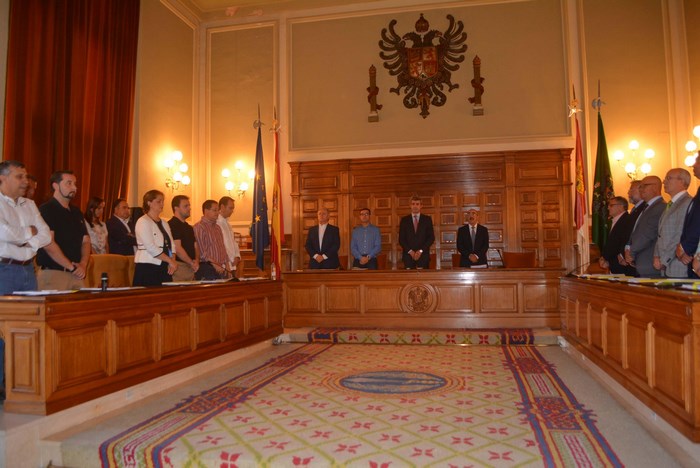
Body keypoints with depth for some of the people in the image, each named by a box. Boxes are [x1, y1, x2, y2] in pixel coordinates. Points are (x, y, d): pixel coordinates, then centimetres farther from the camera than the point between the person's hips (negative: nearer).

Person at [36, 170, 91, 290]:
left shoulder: (77, 212, 17)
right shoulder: (46, 210, -4)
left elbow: (85, 241, 15)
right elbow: (48, 244, -13)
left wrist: (83, 264, -3)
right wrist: (72, 266, -12)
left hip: (77, 275, 6)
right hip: (53, 273, -6)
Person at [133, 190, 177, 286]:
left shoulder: (164, 223, 17)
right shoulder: (143, 222, -5)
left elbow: (171, 245, 12)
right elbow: (151, 248, -15)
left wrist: (172, 261, -6)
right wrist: (170, 261, -12)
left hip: (164, 268, 7)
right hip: (148, 268, -6)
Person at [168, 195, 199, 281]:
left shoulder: (189, 227, 19)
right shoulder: (172, 225, -8)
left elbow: (195, 246, 17)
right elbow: (177, 248, -15)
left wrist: (196, 260, -2)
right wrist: (192, 263, -9)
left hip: (191, 268, 8)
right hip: (179, 267, -8)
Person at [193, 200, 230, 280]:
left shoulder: (217, 227, 18)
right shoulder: (199, 227, -6)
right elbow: (201, 251, -13)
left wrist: (227, 268, 12)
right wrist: (214, 264, -14)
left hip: (221, 268, 7)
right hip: (207, 268, -7)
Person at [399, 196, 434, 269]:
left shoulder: (427, 219, 9)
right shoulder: (404, 220, 10)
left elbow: (431, 237, 4)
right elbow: (401, 239, 6)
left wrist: (421, 250, -7)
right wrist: (410, 251, -8)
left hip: (423, 255, 0)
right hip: (408, 255, 0)